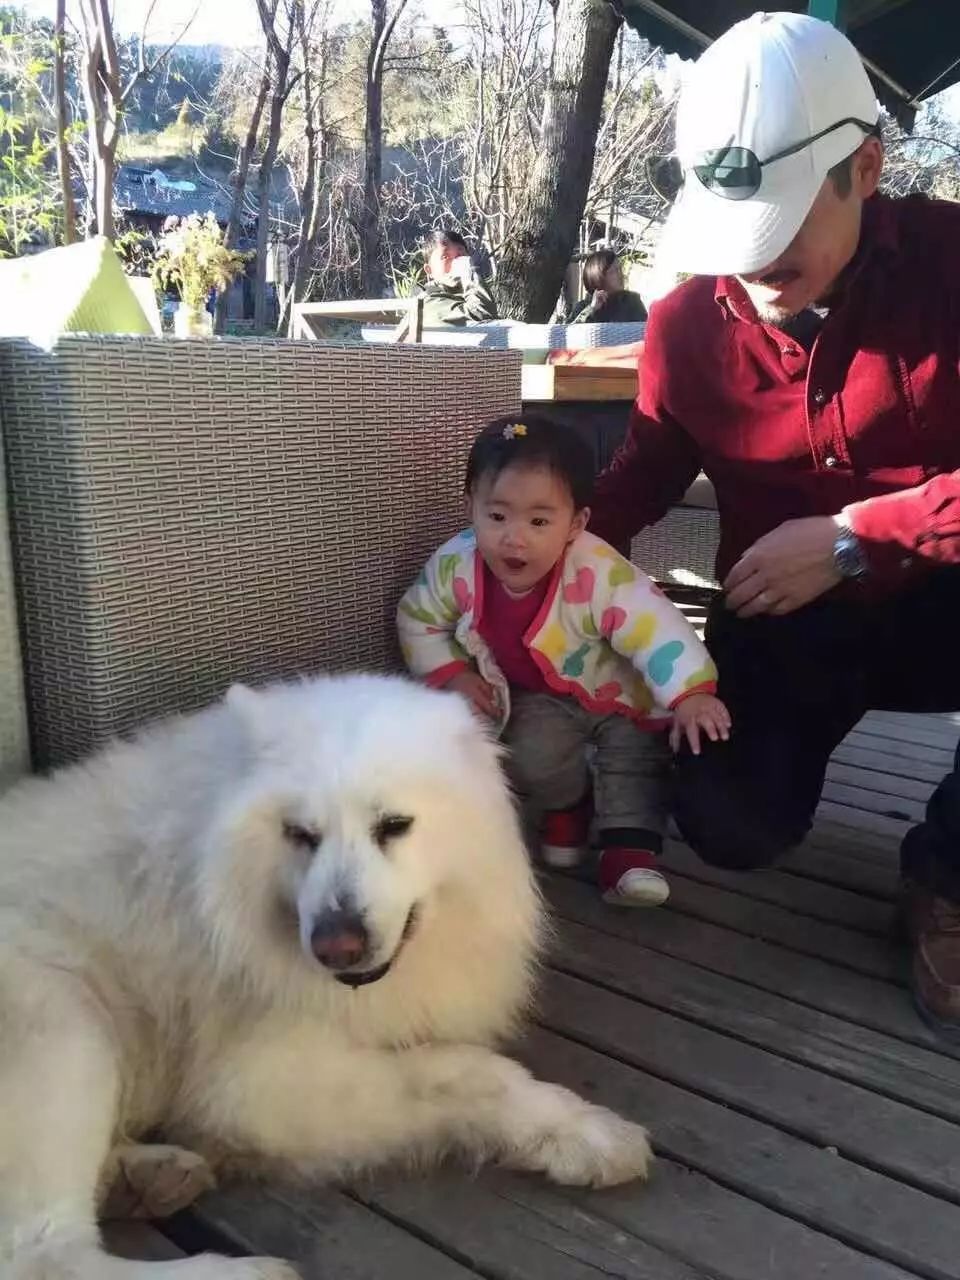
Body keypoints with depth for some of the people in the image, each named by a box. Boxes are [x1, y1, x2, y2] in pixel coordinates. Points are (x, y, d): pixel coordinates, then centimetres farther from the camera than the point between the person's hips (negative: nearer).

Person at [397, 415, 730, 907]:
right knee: (531, 756, -18)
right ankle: (565, 805, 13)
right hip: (540, 696, 2)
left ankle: (629, 846, 3)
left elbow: (655, 628, -37)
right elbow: (418, 622, -7)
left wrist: (690, 693, -47)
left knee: (635, 756, -13)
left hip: (620, 692, -2)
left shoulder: (598, 574, -37)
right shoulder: (456, 566, -24)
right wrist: (452, 675, -16)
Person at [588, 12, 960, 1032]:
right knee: (733, 829, -19)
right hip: (783, 622, 2)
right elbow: (644, 474, 6)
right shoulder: (687, 324, -5)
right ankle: (796, 730, 19)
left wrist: (850, 538, -25)